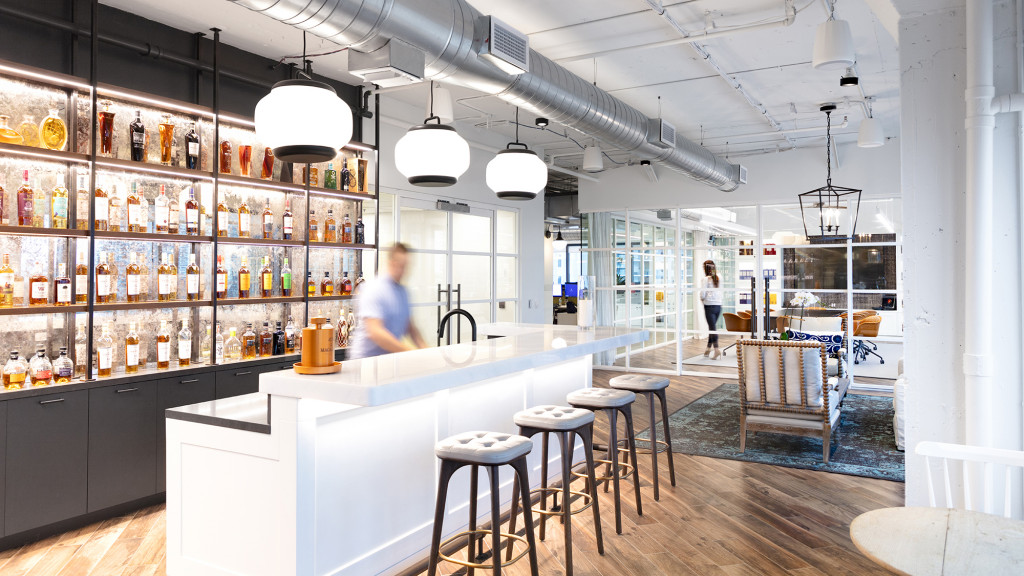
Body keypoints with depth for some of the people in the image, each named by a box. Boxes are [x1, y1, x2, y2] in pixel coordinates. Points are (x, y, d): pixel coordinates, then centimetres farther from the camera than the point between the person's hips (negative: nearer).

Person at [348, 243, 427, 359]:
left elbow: (409, 326, 18)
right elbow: (375, 332, -22)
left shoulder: (403, 291, 13)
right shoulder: (374, 290, -13)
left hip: (392, 358, 7)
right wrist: (408, 350, -22)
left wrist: (424, 349, 2)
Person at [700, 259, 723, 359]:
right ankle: (708, 349, 25)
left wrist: (702, 299, 6)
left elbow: (703, 294, -11)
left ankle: (717, 350, -15)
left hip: (709, 306, -6)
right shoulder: (719, 279, 6)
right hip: (718, 305, 6)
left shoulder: (706, 279, -10)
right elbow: (721, 294, 13)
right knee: (712, 327, 16)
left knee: (712, 328, -6)